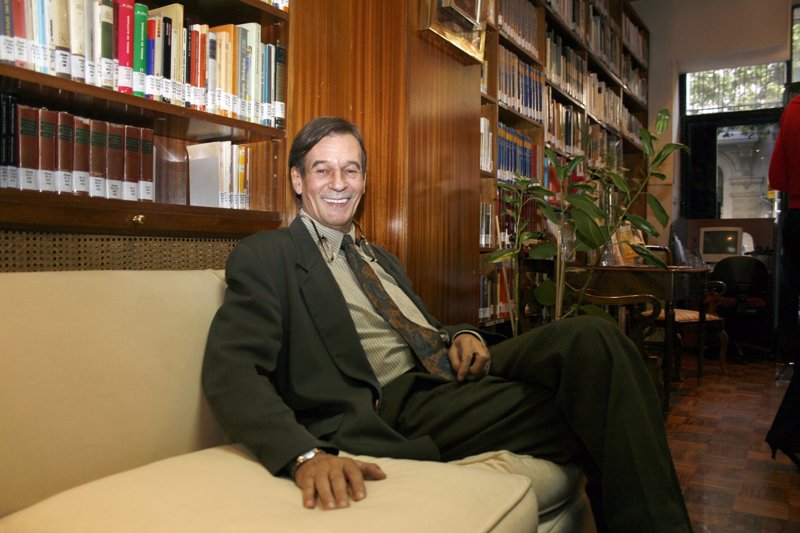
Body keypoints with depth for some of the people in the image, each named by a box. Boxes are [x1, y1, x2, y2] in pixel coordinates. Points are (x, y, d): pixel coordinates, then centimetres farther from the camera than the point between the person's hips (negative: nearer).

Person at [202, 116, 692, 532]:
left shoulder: (382, 260, 25)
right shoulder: (266, 256, 0)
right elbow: (230, 372, -13)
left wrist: (462, 336, 1)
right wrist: (306, 455, -31)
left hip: (450, 370, 7)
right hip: (400, 404, -7)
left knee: (589, 337, -19)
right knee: (593, 406, -22)